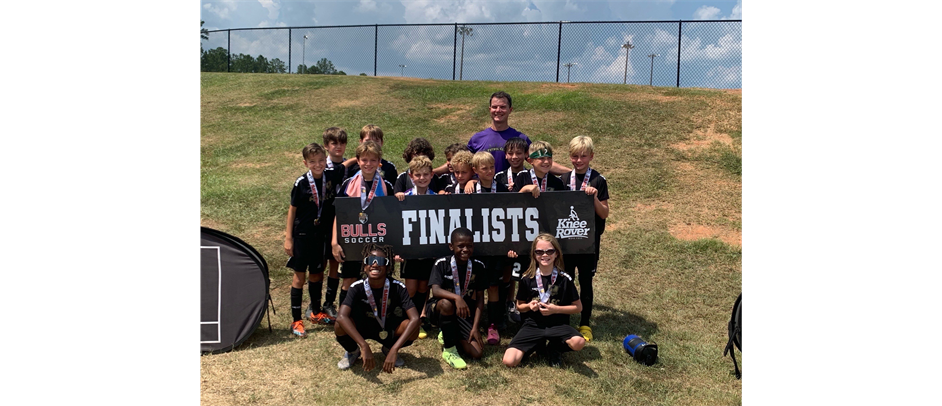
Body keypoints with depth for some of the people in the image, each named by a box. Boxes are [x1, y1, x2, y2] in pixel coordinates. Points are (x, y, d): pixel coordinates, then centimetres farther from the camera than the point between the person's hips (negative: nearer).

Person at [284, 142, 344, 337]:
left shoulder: (332, 178, -4)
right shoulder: (301, 183, -11)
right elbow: (292, 210, -6)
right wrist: (288, 238, -7)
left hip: (321, 234, 3)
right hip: (302, 235, -3)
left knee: (316, 273, 17)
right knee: (299, 275, 3)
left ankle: (316, 312, 34)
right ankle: (296, 320, 11)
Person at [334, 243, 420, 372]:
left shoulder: (397, 288, -25)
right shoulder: (357, 287, -24)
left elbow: (415, 318, -35)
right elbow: (342, 317, -39)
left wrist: (394, 350, -45)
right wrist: (364, 346, -49)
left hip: (389, 331, 1)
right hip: (363, 328, 0)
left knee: (413, 328, -31)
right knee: (340, 327, -32)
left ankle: (388, 348, 4)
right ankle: (352, 351, 4)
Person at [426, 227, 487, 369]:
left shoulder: (478, 266, -5)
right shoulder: (441, 264, -15)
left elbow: (480, 299, -2)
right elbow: (435, 291, -29)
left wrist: (475, 327, -10)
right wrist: (456, 297, -47)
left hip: (463, 315, 3)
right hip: (438, 310, -3)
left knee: (477, 353, -13)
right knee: (447, 304, -40)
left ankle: (448, 336, 17)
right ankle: (449, 350, -20)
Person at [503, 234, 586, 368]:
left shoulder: (565, 279, -3)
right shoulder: (527, 279, 0)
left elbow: (578, 307, 2)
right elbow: (519, 305, 12)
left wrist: (556, 309, -12)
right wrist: (529, 306, -10)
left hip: (558, 325, -1)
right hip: (532, 326, 1)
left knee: (579, 342, -35)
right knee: (509, 361, -20)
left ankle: (553, 348, 1)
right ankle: (539, 345, 10)